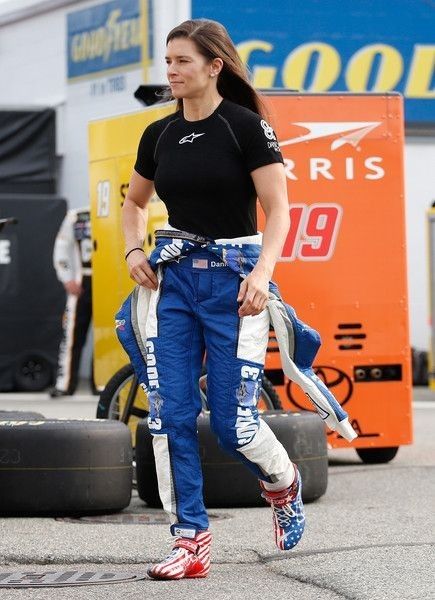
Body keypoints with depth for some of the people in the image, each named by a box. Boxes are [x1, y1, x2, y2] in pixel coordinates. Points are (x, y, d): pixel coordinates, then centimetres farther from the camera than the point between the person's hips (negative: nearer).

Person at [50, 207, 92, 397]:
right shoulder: (75, 217, 5)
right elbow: (61, 249, 7)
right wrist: (68, 279, -2)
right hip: (81, 283, 0)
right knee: (72, 333, -3)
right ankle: (65, 383, -2)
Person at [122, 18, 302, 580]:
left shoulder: (247, 127, -8)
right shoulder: (159, 135, 9)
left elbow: (277, 209, -10)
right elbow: (134, 201, 25)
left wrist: (263, 272, -24)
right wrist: (133, 250, 6)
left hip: (233, 280, -5)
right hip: (174, 281, 5)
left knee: (232, 422, -6)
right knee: (169, 414, -5)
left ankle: (283, 482, 27)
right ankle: (190, 539, 1)